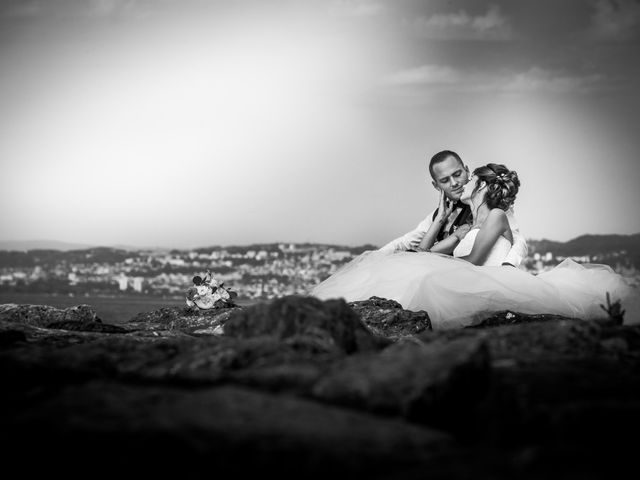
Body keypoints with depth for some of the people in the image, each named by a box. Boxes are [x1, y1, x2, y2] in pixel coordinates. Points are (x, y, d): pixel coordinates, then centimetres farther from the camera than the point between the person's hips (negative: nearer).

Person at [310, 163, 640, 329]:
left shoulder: (498, 216, 12)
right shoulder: (466, 230, 36)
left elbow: (473, 262, -3)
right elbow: (423, 251, 36)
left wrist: (442, 259, 13)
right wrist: (442, 216, 37)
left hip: (487, 286, -7)